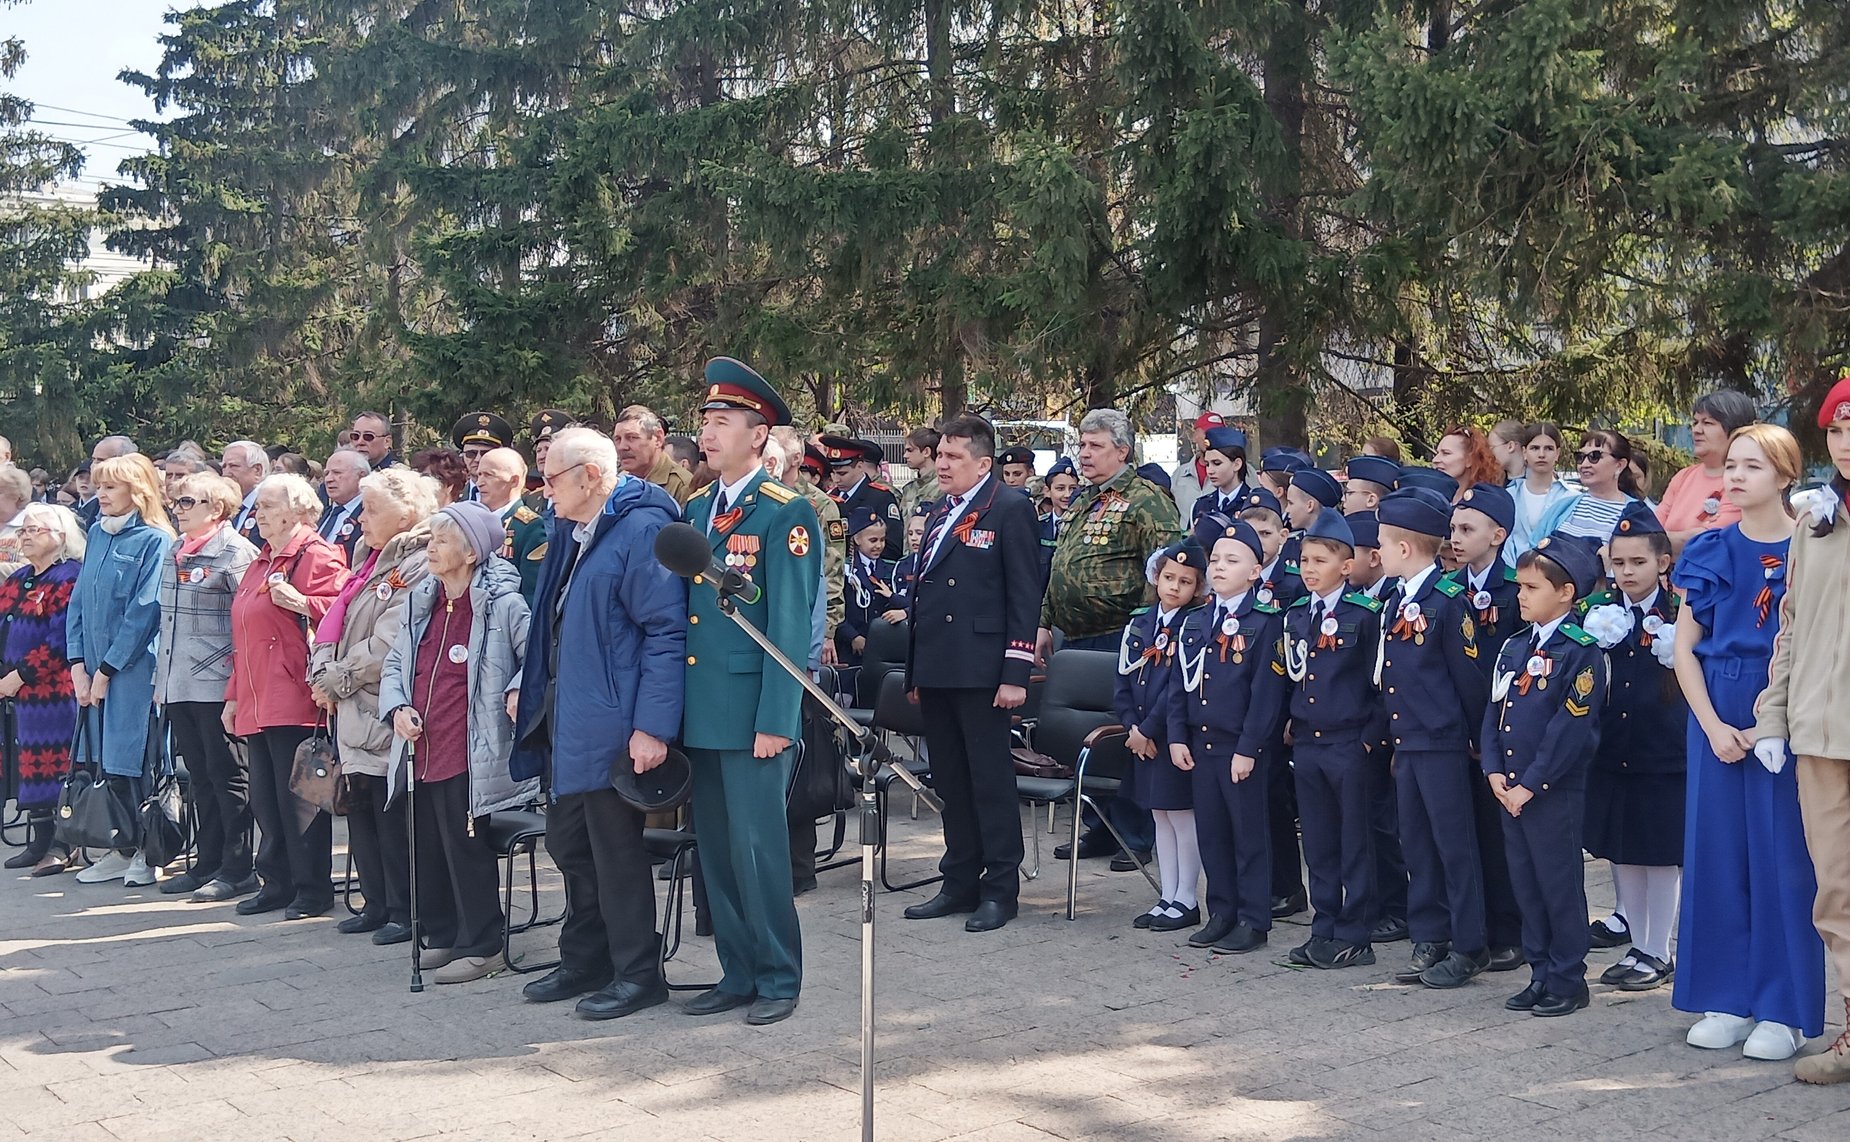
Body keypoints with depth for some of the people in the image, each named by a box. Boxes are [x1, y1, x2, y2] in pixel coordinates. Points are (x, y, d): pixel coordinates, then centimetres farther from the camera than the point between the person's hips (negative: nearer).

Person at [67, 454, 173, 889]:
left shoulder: (154, 540, -9)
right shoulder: (97, 534, 12)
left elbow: (143, 611, -13)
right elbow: (79, 600, 13)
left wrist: (108, 668, -12)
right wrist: (78, 664, 3)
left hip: (133, 669, -6)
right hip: (94, 668, 7)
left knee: (131, 761, -4)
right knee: (108, 763, 9)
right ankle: (125, 849, 18)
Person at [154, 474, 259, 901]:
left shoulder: (235, 552, -10)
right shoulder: (175, 553, 15)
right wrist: (161, 677, 18)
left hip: (216, 685, -8)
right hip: (178, 685, 8)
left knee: (227, 775, -2)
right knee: (199, 776, 13)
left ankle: (237, 870, 4)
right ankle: (207, 862, 21)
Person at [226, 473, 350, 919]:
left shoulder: (317, 555, -5)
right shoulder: (259, 563, 22)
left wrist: (300, 602, -27)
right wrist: (233, 695, 21)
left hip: (293, 699, -9)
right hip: (256, 701, 9)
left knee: (297, 795, -6)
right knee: (264, 797, 10)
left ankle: (313, 889, 2)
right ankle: (278, 882, 18)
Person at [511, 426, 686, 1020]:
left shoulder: (641, 529, -16)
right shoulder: (571, 532, 14)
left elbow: (667, 631, -20)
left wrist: (654, 727, -24)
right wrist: (529, 691, 19)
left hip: (611, 723, -10)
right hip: (566, 720, 10)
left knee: (615, 848, -1)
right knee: (569, 843, 16)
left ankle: (637, 974, 11)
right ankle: (585, 962, 29)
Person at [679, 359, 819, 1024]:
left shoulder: (785, 513, -8)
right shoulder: (696, 510, 14)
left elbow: (790, 625, -12)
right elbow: (679, 613, 15)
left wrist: (776, 721, -17)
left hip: (752, 712, -7)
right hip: (701, 712, 7)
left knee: (756, 848, -3)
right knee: (715, 850, 12)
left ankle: (778, 980, 9)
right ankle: (738, 973, 22)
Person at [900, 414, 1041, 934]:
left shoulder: (1010, 509, -6)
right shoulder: (940, 514, 18)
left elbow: (1025, 595, -10)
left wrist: (1016, 673, -15)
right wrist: (916, 670, 17)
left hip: (980, 671, -8)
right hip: (937, 670, 8)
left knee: (991, 780, -1)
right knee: (951, 781, 12)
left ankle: (1001, 888, 7)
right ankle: (960, 883, 20)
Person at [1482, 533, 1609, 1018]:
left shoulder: (1581, 651, -12)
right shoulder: (1515, 649, 12)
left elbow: (1571, 726, -17)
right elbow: (1494, 711, 13)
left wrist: (1532, 783, -17)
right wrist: (1494, 770, -1)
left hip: (1555, 790, -7)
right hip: (1511, 788, 8)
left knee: (1560, 884, 0)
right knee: (1526, 883, 12)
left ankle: (1568, 980, 10)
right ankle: (1541, 974, 22)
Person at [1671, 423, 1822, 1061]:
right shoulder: (1709, 553, 7)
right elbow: (1684, 648, 7)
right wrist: (1713, 726, -4)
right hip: (1715, 716, 4)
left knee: (1782, 854, -1)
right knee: (1717, 848, 6)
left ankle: (1785, 1009, 7)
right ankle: (1727, 1000, 15)